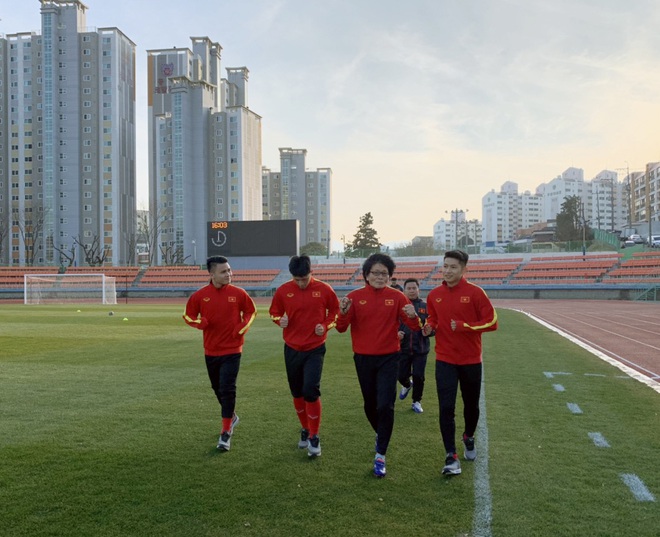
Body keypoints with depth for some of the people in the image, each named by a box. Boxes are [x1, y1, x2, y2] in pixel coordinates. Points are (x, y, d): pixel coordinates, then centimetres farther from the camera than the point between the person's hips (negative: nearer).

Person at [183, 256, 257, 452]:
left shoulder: (238, 293, -7)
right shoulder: (200, 295, -5)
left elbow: (251, 311, 7)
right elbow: (188, 315, 7)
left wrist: (242, 328, -9)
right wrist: (199, 322, -14)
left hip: (232, 350, -3)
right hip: (211, 351, 3)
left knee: (227, 389, -11)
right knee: (217, 388, 17)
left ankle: (226, 433, -3)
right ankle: (231, 417, 43)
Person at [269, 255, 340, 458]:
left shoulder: (324, 290, -8)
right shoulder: (283, 291, -4)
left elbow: (335, 311, 6)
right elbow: (274, 312, 9)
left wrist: (325, 326, -11)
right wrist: (280, 320, -14)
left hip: (315, 349, -2)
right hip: (292, 349, 3)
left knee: (311, 390, -13)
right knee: (297, 392, 11)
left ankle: (314, 437, 3)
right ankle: (305, 429, 32)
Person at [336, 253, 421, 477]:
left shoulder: (396, 297, -3)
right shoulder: (354, 297, -3)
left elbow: (415, 327, -7)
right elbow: (341, 328, -9)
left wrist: (413, 316, -30)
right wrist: (343, 313, -30)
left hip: (389, 358, -1)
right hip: (363, 358, 1)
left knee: (385, 405, -10)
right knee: (370, 404, 15)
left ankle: (380, 456, 1)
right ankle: (380, 434, 45)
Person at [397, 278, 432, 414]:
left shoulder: (425, 307, -1)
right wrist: (396, 333, -17)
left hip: (421, 349, 0)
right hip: (403, 348, 1)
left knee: (418, 377, 0)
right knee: (402, 376, 8)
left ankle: (417, 401, 22)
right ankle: (407, 385, 45)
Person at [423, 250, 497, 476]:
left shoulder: (475, 292, -10)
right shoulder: (434, 295, 1)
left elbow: (491, 322, -10)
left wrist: (463, 326, -20)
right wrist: (429, 326, -6)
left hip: (471, 360, -1)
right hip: (445, 361, 1)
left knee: (471, 405, 16)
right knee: (446, 408, -7)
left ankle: (469, 438, 44)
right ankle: (451, 457, 1)